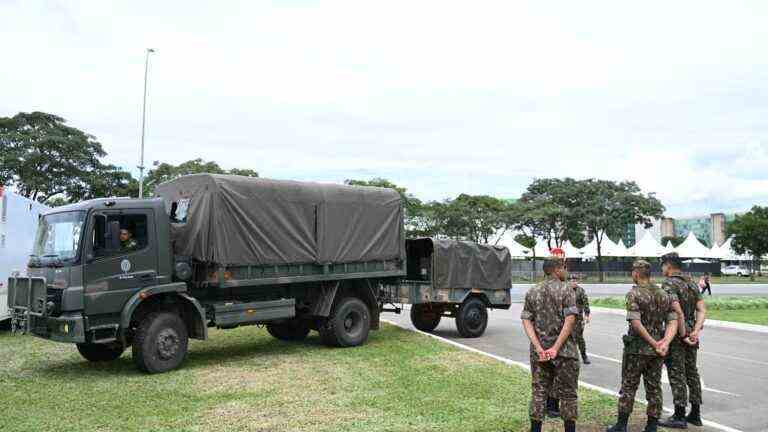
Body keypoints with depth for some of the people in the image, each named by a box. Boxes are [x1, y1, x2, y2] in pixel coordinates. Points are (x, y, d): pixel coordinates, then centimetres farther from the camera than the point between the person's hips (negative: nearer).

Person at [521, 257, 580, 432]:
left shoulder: (532, 292, 6)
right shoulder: (567, 291, -7)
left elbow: (526, 321, -2)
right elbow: (570, 321, -17)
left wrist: (539, 348, -10)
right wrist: (556, 348, -17)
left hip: (539, 352, 4)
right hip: (565, 351, -4)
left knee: (539, 392, 11)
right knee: (568, 393, 8)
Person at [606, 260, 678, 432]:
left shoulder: (633, 294, -13)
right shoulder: (664, 294, 6)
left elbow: (636, 323, -22)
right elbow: (673, 321, 0)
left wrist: (653, 343, -17)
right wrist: (665, 342, -11)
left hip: (636, 348, -5)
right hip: (658, 352, 5)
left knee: (628, 387, 5)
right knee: (654, 387, 12)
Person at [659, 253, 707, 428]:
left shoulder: (669, 284, -15)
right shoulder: (692, 283, 11)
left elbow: (678, 312, -25)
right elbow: (702, 310, 2)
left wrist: (683, 335, -16)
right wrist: (696, 331, -8)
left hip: (676, 335, -8)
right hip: (691, 335, 8)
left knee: (677, 376, -2)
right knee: (692, 373, 15)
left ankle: (679, 417, 3)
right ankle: (695, 414, 23)